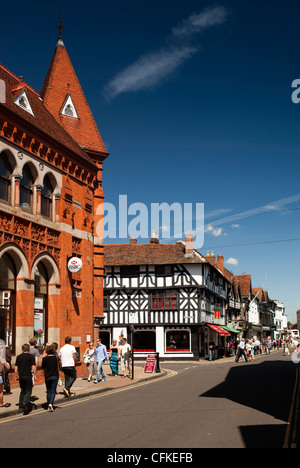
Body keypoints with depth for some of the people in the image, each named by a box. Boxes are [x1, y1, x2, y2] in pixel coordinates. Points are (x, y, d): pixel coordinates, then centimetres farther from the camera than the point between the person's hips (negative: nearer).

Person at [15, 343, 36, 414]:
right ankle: (25, 402, -24)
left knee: (22, 391, 19)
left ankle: (20, 405, 17)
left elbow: (16, 367, 8)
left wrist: (16, 376, 16)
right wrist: (35, 375, -3)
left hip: (21, 376, 4)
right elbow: (33, 367, -9)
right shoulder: (31, 356, -5)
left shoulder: (18, 357, 8)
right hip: (28, 376, -4)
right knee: (28, 391, 0)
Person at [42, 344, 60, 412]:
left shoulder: (45, 358, -7)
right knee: (53, 392, 1)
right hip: (54, 376, -1)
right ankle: (50, 404, -20)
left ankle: (49, 406, 17)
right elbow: (58, 366, 3)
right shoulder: (56, 358, -5)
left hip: (47, 377, 1)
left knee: (48, 391, 14)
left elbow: (43, 366, 5)